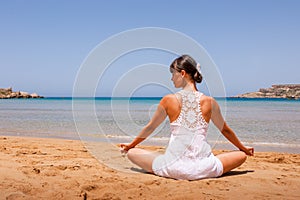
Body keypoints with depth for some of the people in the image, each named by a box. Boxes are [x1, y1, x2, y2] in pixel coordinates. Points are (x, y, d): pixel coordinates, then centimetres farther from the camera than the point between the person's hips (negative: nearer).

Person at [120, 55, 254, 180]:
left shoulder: (169, 100, -1)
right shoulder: (209, 102, 2)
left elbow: (150, 128, 13)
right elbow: (225, 130, 18)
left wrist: (131, 145, 32)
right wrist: (243, 148, 37)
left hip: (174, 167, 0)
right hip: (203, 168, 1)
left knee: (131, 153, 19)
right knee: (242, 155, 25)